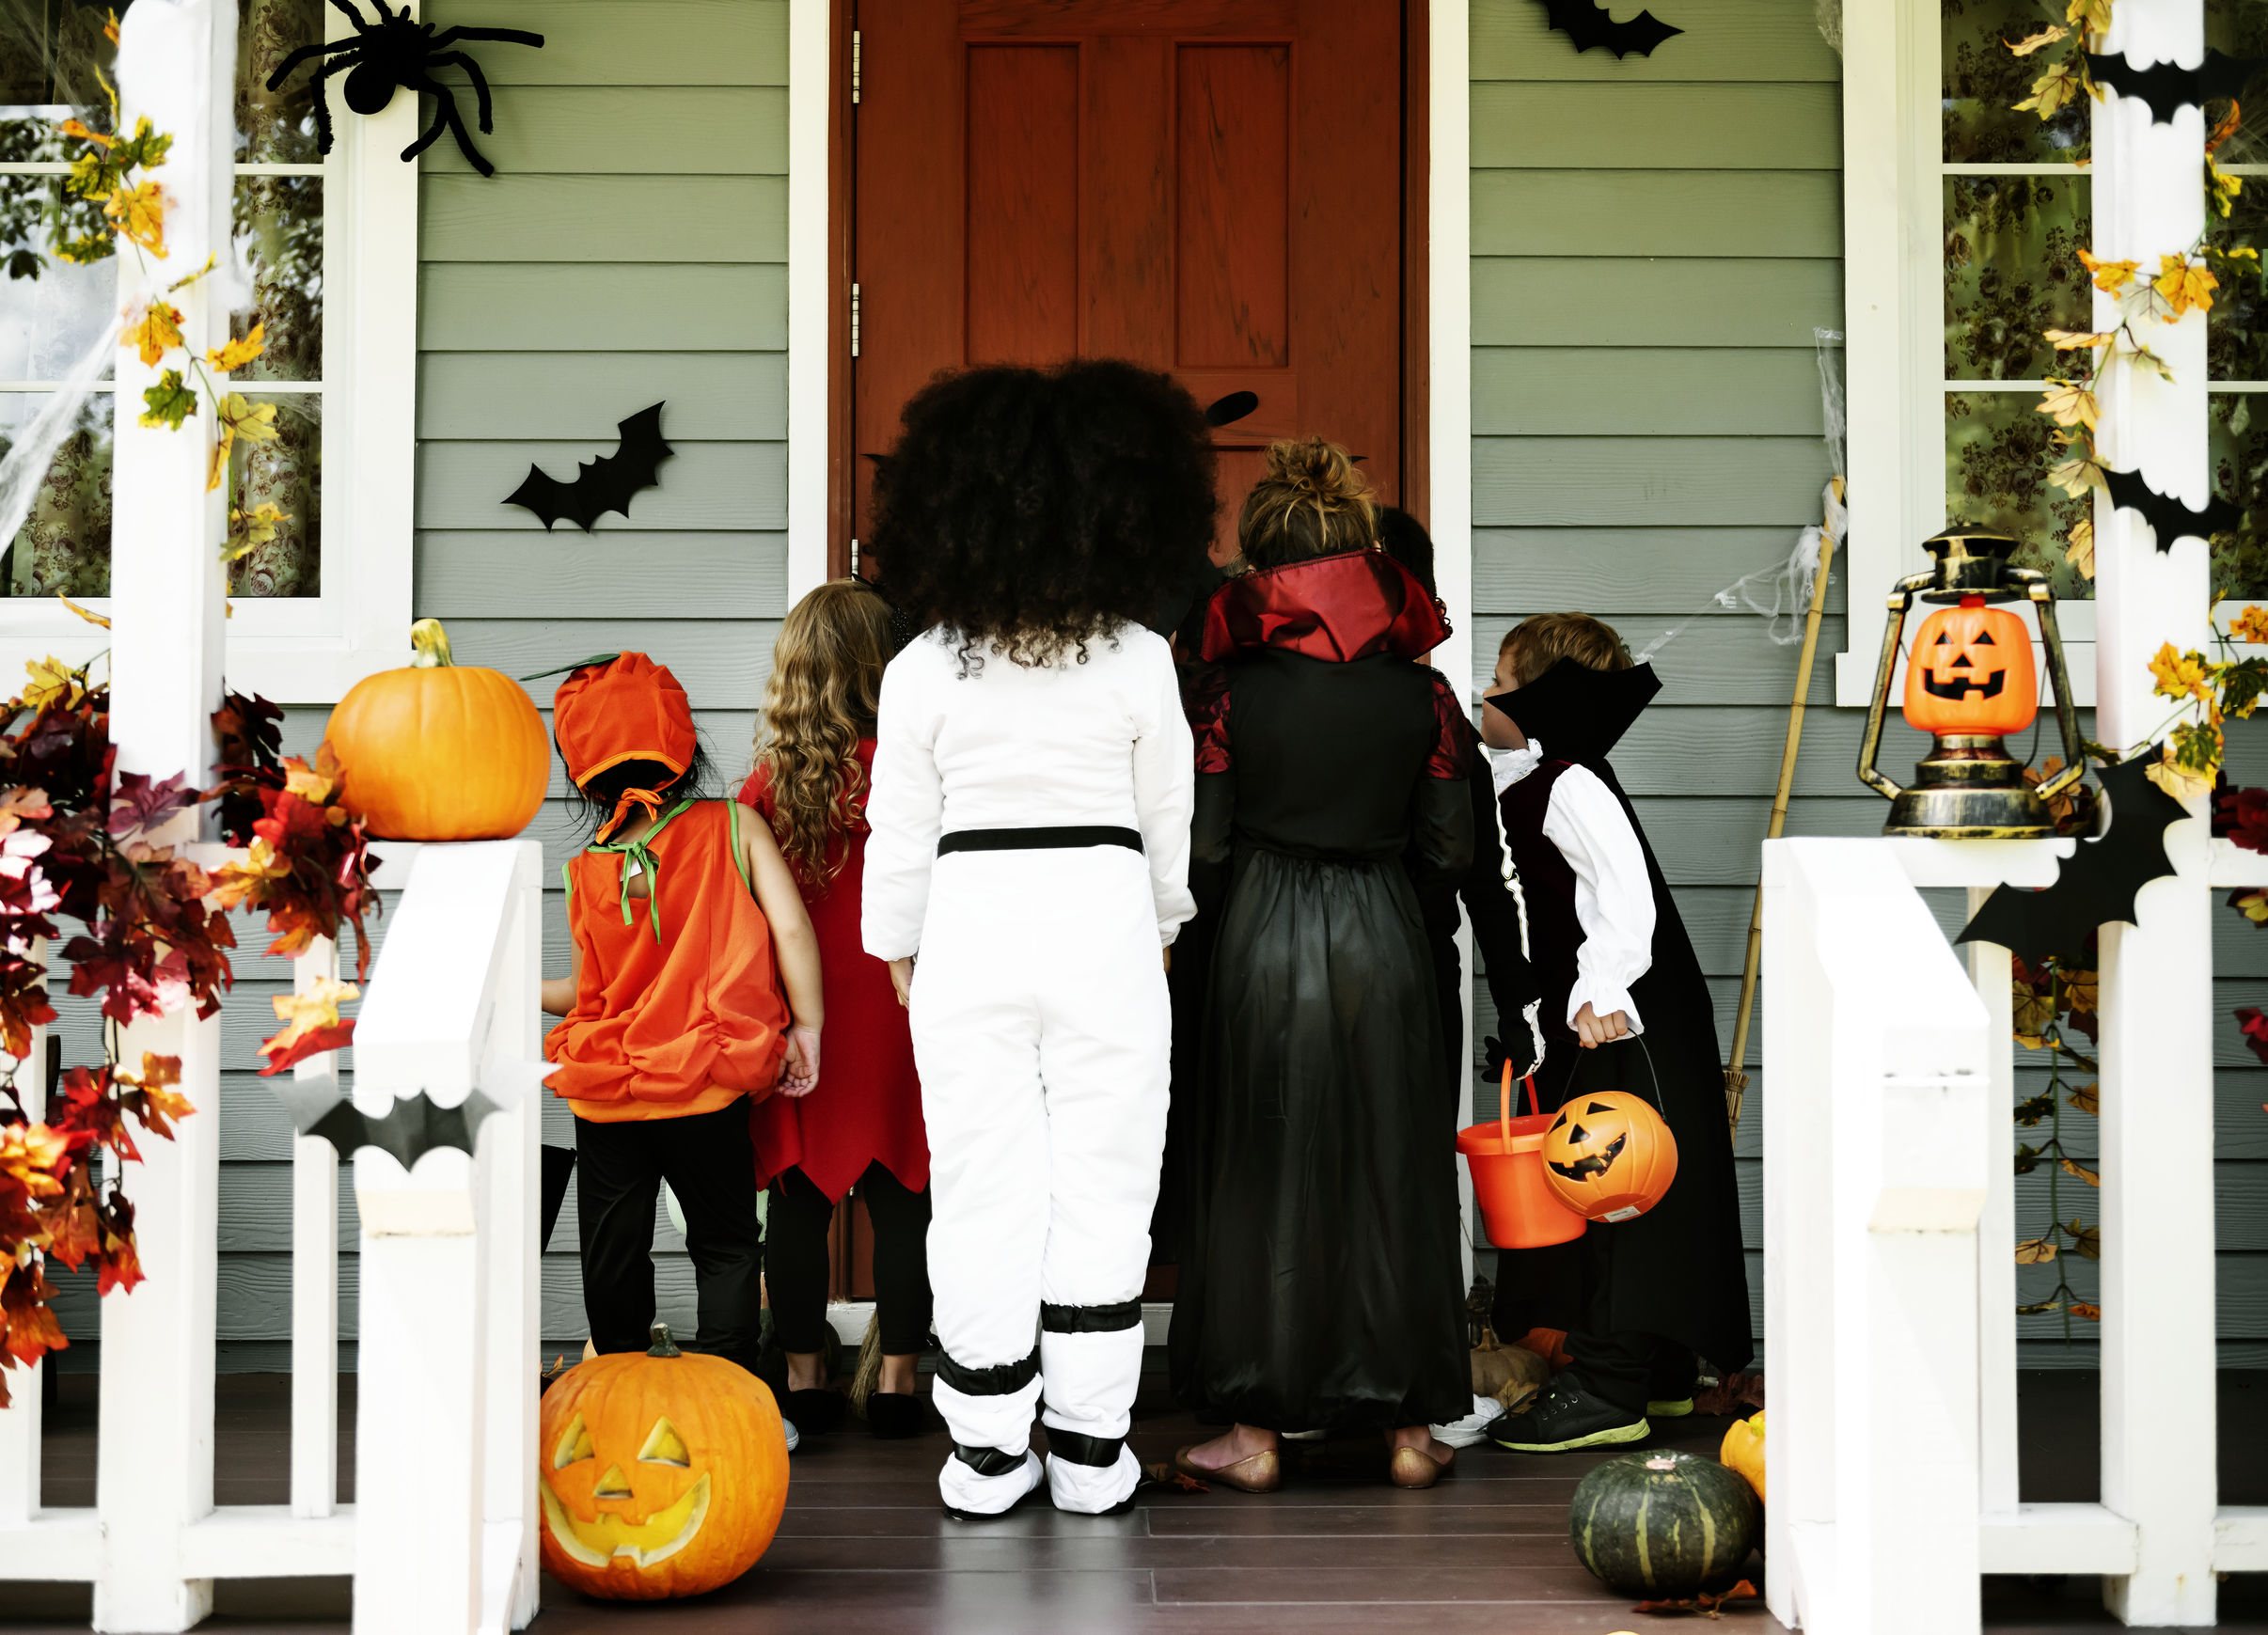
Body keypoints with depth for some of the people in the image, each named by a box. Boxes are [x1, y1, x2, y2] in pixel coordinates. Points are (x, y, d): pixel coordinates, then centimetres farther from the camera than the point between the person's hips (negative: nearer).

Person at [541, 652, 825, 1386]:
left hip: (604, 1092, 2)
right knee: (726, 1248, 11)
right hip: (704, 1086, -2)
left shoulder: (587, 871, 1)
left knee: (613, 1258, 15)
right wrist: (806, 1027, -4)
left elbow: (594, 991, 8)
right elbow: (790, 927, -13)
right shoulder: (734, 827, -4)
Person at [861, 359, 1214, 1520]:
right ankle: (1092, 1448, 12)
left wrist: (898, 948, 17)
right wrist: (1160, 925, 23)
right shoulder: (1138, 662, -5)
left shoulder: (924, 670, -5)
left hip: (969, 925, 1)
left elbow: (899, 830, 2)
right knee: (1101, 1185, 7)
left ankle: (986, 1453, 11)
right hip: (1102, 920, -1)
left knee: (981, 1192, 6)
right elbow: (1168, 820, 5)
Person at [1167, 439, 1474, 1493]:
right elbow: (1450, 852, 1)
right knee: (1392, 1175, 10)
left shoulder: (1234, 691, -7)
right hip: (1385, 946, 2)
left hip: (1264, 943, -2)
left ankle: (1257, 1429, 11)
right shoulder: (1421, 692, -1)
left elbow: (1202, 855, -6)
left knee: (1263, 1178, 7)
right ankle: (1408, 1425, 16)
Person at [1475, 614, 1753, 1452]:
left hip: (1620, 1028, -10)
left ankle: (1608, 1391, -4)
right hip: (1591, 1030, 10)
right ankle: (1657, 1373, 24)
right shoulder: (1532, 784, 15)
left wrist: (1600, 991, -34)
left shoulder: (1570, 787, -16)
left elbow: (1626, 892, -26)